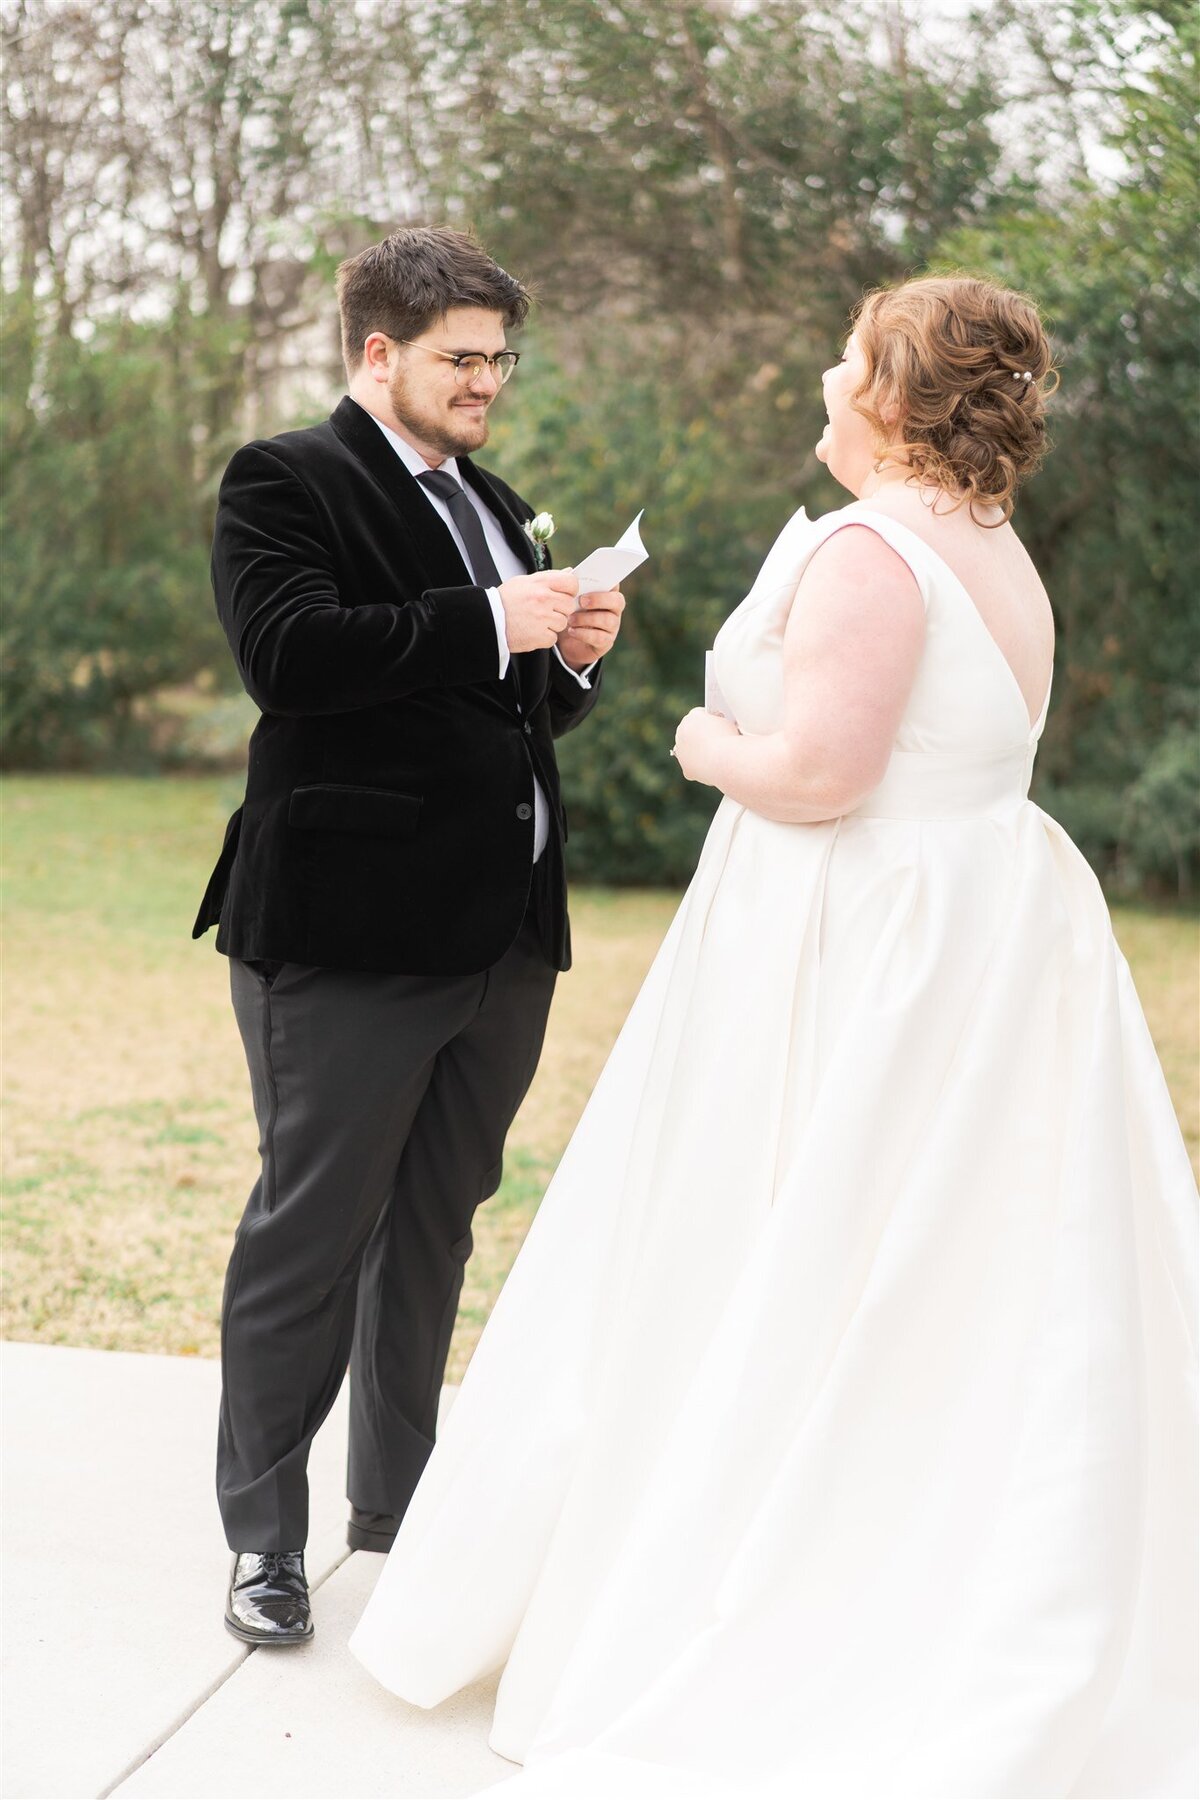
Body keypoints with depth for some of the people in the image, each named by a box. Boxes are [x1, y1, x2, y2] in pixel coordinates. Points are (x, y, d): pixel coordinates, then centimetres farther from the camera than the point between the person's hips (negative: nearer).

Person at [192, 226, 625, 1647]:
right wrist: (490, 625, -21)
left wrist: (573, 660, 4)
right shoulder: (283, 483, -4)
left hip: (501, 937, 8)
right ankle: (263, 1534, 14)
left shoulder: (492, 505, 20)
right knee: (312, 1233, 0)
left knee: (433, 1230, 16)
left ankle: (398, 1504, 31)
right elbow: (288, 652, -22)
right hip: (350, 937, -8)